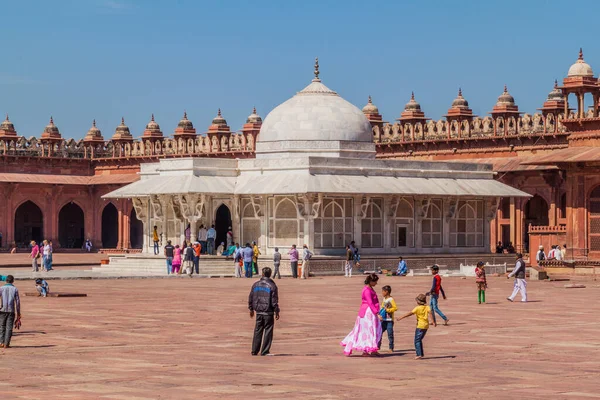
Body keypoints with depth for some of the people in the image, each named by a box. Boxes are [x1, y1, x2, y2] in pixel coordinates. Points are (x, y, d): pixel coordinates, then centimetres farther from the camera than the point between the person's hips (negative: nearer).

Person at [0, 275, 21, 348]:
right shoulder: (15, 289, 2)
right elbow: (17, 302, 1)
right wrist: (18, 313, 7)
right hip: (11, 311, 0)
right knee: (9, 328, 2)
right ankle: (6, 344, -2)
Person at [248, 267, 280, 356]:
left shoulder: (256, 285, 3)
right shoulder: (272, 286, -10)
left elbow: (250, 298, 9)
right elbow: (274, 301, -10)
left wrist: (251, 309, 20)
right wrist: (277, 312, -1)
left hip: (258, 312, 4)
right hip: (268, 312, -4)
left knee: (257, 332, 12)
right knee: (268, 332, 3)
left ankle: (254, 351, 13)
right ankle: (264, 351, 1)